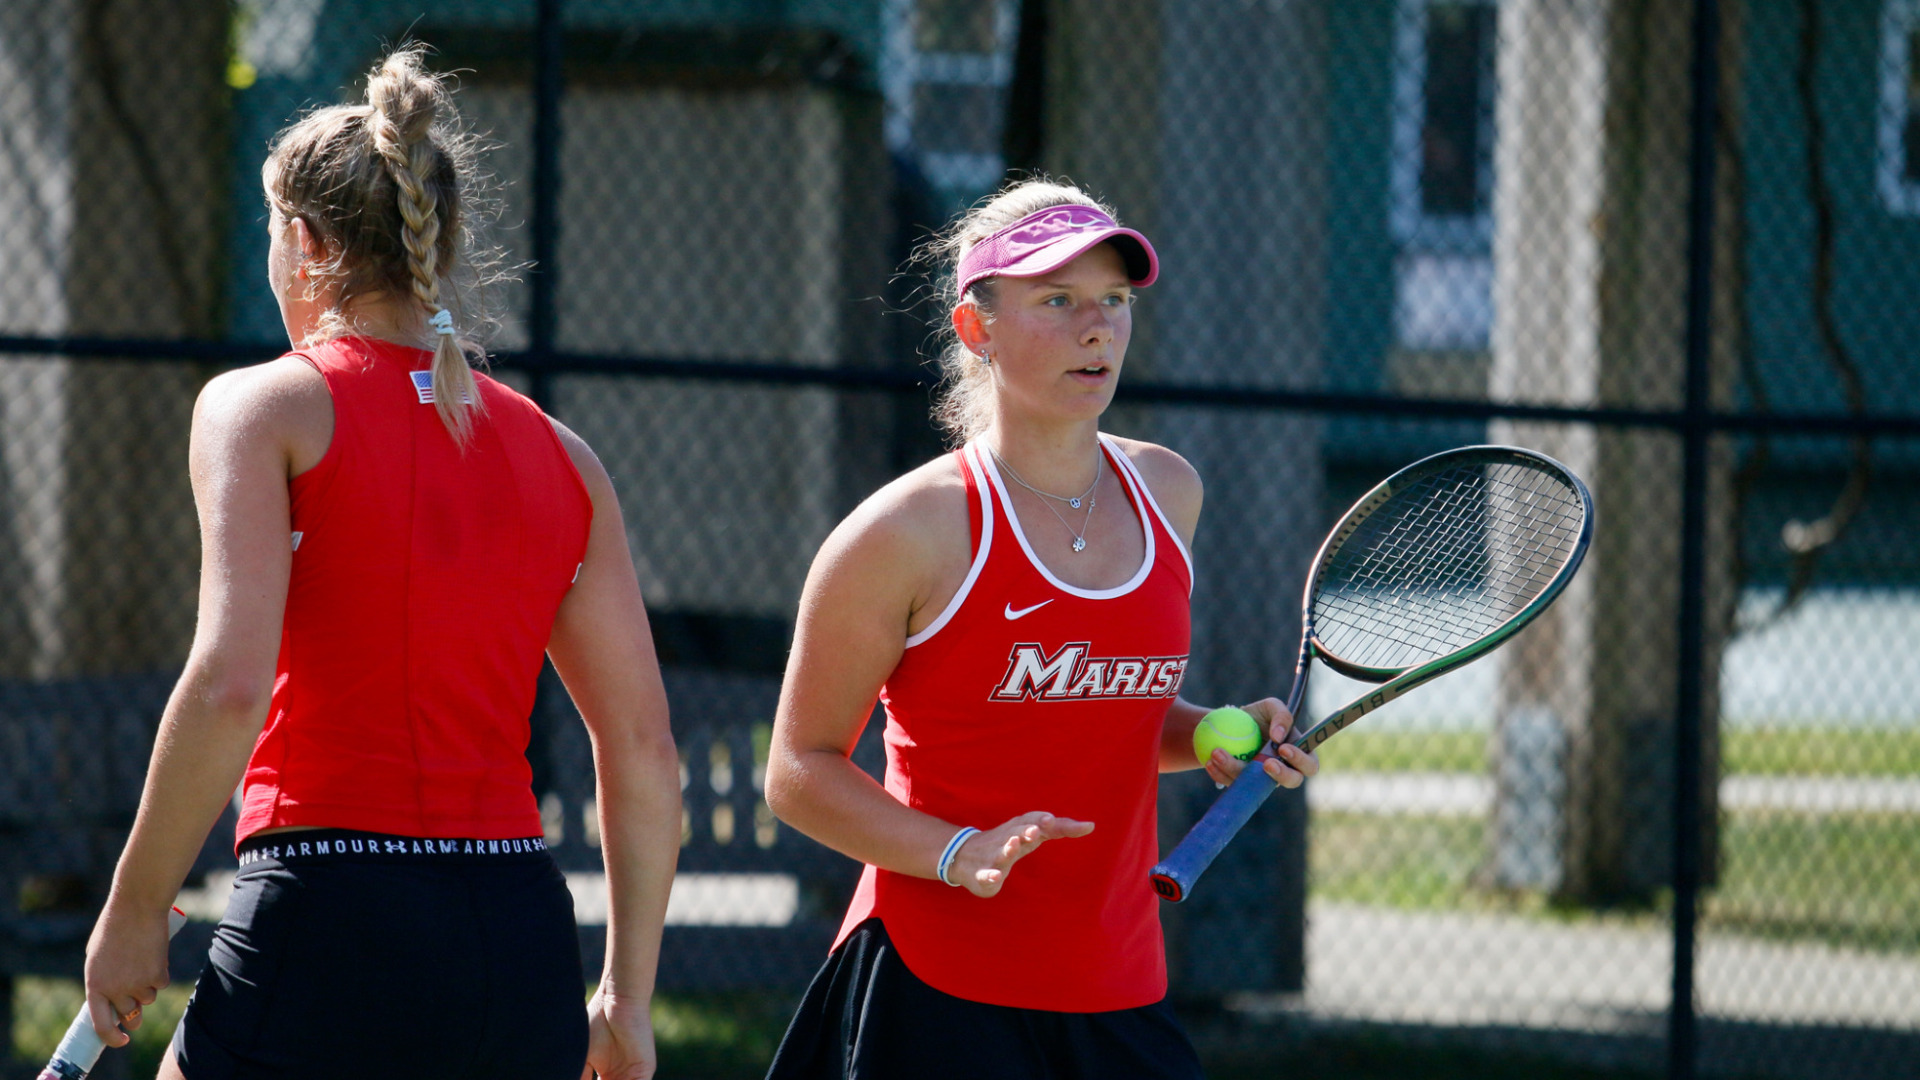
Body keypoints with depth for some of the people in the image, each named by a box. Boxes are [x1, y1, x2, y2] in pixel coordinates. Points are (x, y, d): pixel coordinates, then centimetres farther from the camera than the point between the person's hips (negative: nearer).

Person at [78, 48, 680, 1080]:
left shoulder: (263, 407, 0)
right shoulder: (559, 455, 14)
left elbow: (228, 686, -14)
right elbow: (642, 745, 11)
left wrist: (133, 909, -6)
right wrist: (626, 995, 18)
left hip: (331, 927, -5)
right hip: (525, 950, 5)